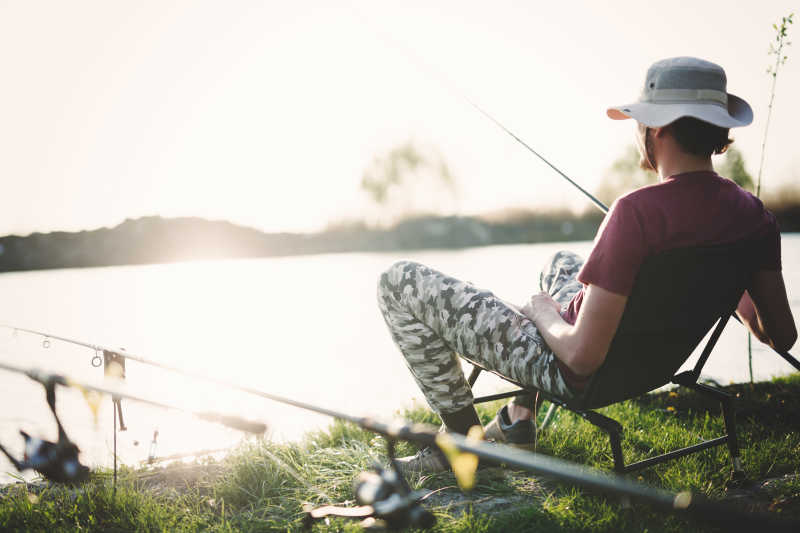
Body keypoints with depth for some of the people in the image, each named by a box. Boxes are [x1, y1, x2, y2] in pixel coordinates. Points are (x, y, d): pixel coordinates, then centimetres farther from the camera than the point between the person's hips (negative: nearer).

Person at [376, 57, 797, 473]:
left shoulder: (639, 211, -32)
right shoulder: (751, 213, -10)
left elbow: (582, 356, -30)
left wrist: (545, 314, -9)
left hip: (574, 377, -8)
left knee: (399, 282, 2)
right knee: (562, 263, 39)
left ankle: (463, 437, 10)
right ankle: (519, 417, 33)